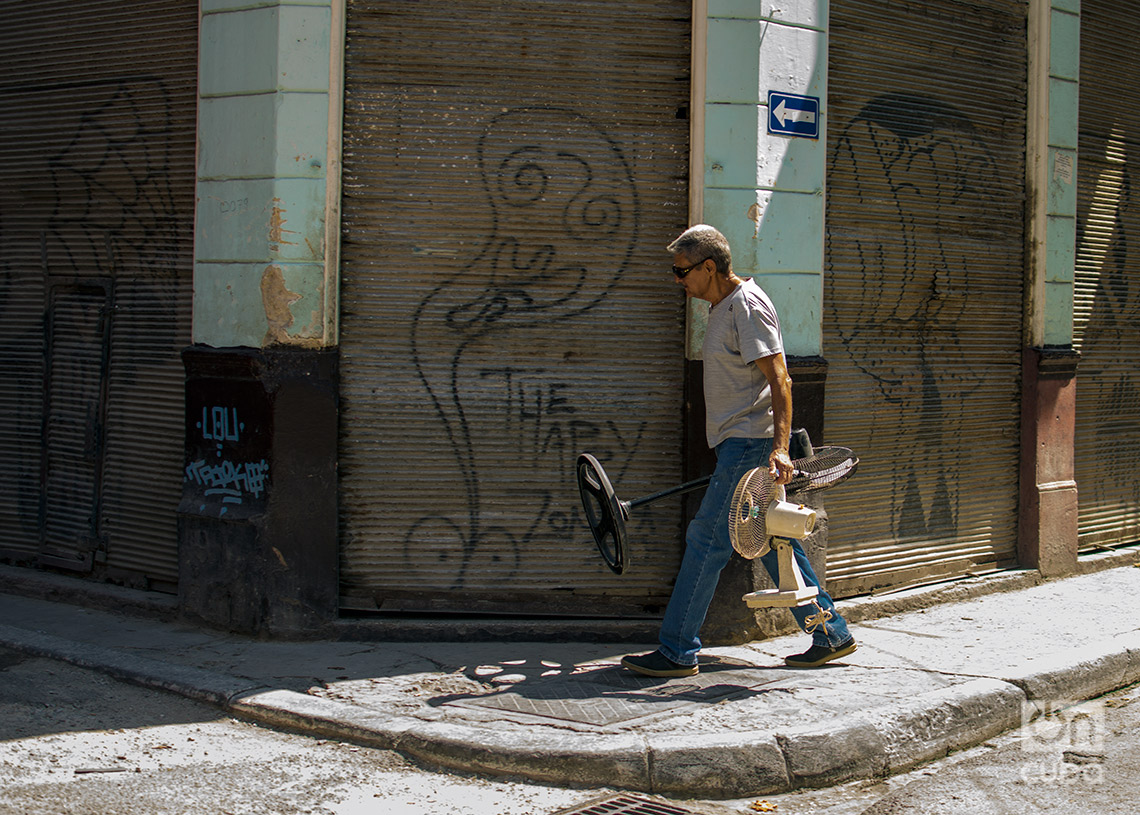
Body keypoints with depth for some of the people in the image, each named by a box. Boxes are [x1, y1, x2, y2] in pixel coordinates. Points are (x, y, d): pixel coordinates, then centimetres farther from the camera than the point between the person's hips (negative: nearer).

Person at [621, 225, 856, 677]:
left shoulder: (748, 306, -14)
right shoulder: (723, 307, 17)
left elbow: (779, 379, -20)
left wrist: (779, 448, -28)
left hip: (751, 443, -10)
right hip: (741, 444, 10)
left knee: (706, 540, -8)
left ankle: (677, 652, -3)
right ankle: (830, 635, 17)